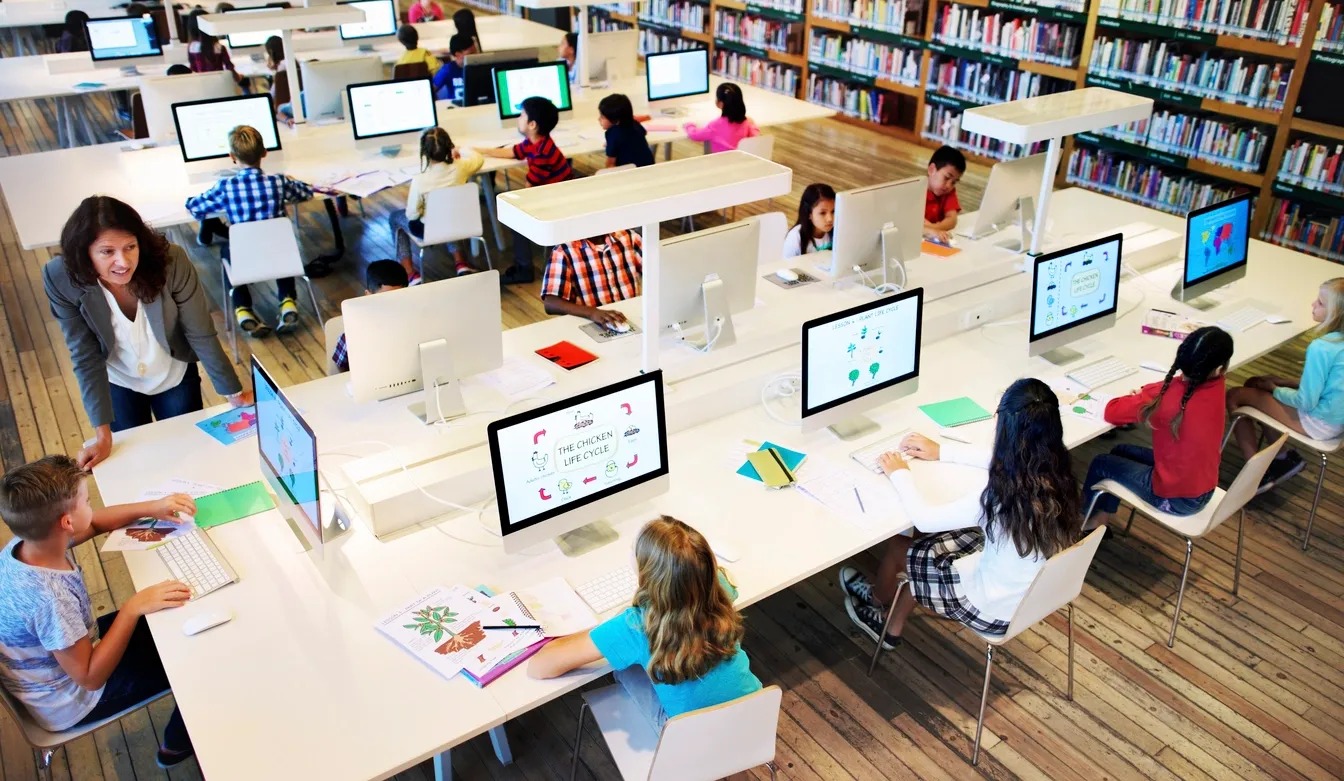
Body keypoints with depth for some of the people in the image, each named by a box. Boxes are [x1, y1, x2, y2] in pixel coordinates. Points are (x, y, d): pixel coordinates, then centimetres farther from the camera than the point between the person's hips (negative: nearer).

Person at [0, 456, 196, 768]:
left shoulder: (28, 542, -18)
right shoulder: (49, 597, -41)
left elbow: (95, 522, 3)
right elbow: (90, 677, -31)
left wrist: (151, 508, -8)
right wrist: (134, 607, -33)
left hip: (63, 656, 8)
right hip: (68, 702, -8)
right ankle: (178, 745, 31)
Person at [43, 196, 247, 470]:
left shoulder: (170, 261, -32)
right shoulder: (61, 278, -28)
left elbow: (201, 334, -21)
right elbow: (85, 356, -21)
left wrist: (235, 394, -16)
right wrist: (103, 435, -21)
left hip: (175, 377, 0)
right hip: (117, 383, 1)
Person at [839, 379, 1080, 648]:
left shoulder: (1000, 498, -36)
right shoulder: (1056, 471, -14)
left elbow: (924, 519, -21)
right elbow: (1002, 461, 9)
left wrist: (900, 474, -5)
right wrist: (943, 451, 13)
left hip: (997, 610, -6)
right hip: (1039, 591, 7)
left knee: (898, 546, 13)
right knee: (926, 546, 21)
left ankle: (878, 601, 47)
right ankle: (892, 629, 37)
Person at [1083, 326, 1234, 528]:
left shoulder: (1165, 397, -30)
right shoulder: (1216, 386, -13)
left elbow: (1112, 412, -18)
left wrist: (1138, 398, 0)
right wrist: (1145, 394, -6)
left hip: (1175, 498, -6)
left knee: (1101, 464, 16)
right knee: (1121, 452, 23)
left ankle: (1082, 521, 41)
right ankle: (1101, 519, 36)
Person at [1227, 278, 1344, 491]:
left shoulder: (1321, 348, -29)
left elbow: (1306, 402, -23)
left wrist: (1273, 388, -6)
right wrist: (1284, 381, 6)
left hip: (1319, 424, -9)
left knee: (1234, 396, -2)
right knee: (1254, 384, 19)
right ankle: (1284, 457, 21)